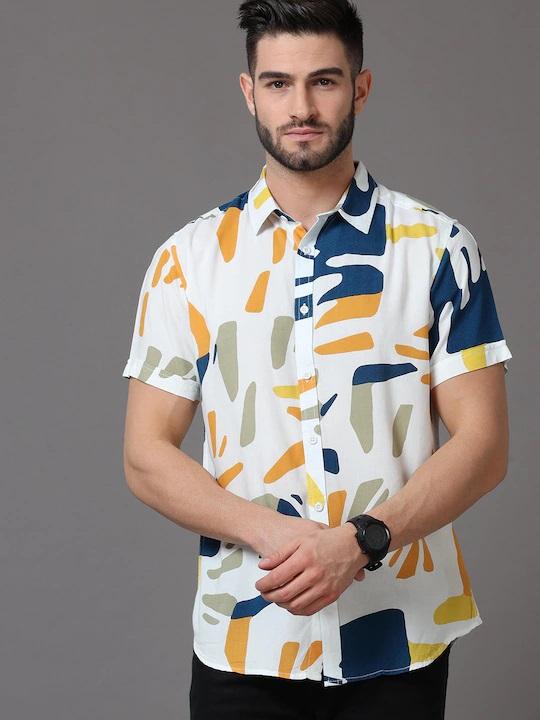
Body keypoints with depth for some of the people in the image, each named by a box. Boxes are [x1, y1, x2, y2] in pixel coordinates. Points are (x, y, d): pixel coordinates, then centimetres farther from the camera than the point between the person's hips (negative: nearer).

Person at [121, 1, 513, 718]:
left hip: (402, 642, 0)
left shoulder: (439, 247, -2)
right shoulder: (188, 257, 1)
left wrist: (360, 542, -19)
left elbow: (482, 443, -5)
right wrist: (271, 533, -17)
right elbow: (147, 456, -1)